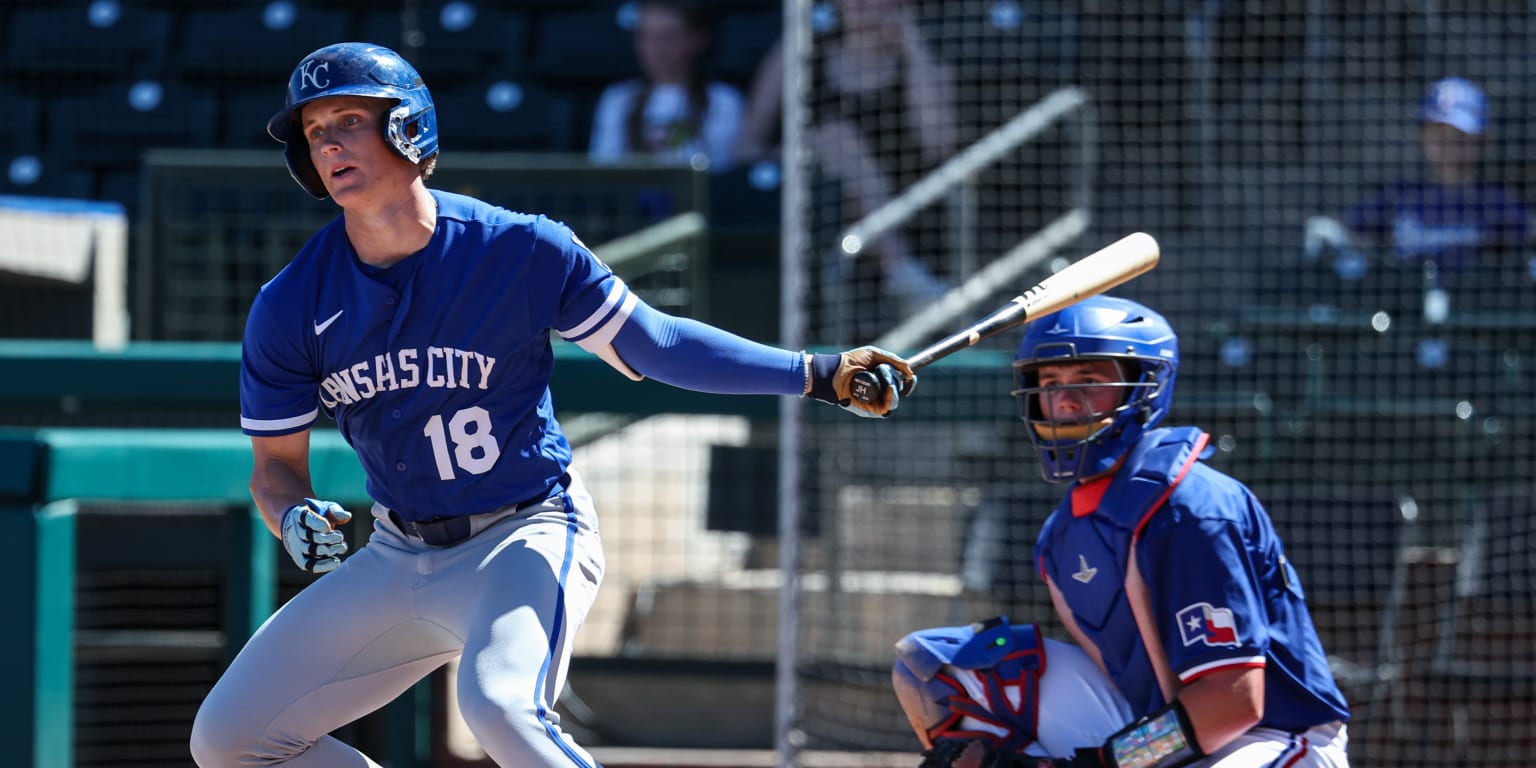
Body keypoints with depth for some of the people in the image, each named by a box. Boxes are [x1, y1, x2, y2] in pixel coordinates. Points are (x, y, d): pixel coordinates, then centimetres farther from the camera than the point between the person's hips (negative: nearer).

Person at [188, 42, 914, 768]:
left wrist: (817, 374, -13)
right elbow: (276, 465, 0)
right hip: (398, 560, 5)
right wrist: (292, 516, -25)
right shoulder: (290, 307, -8)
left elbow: (652, 344, -5)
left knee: (500, 706, -35)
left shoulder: (521, 250, -15)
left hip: (526, 542, -5)